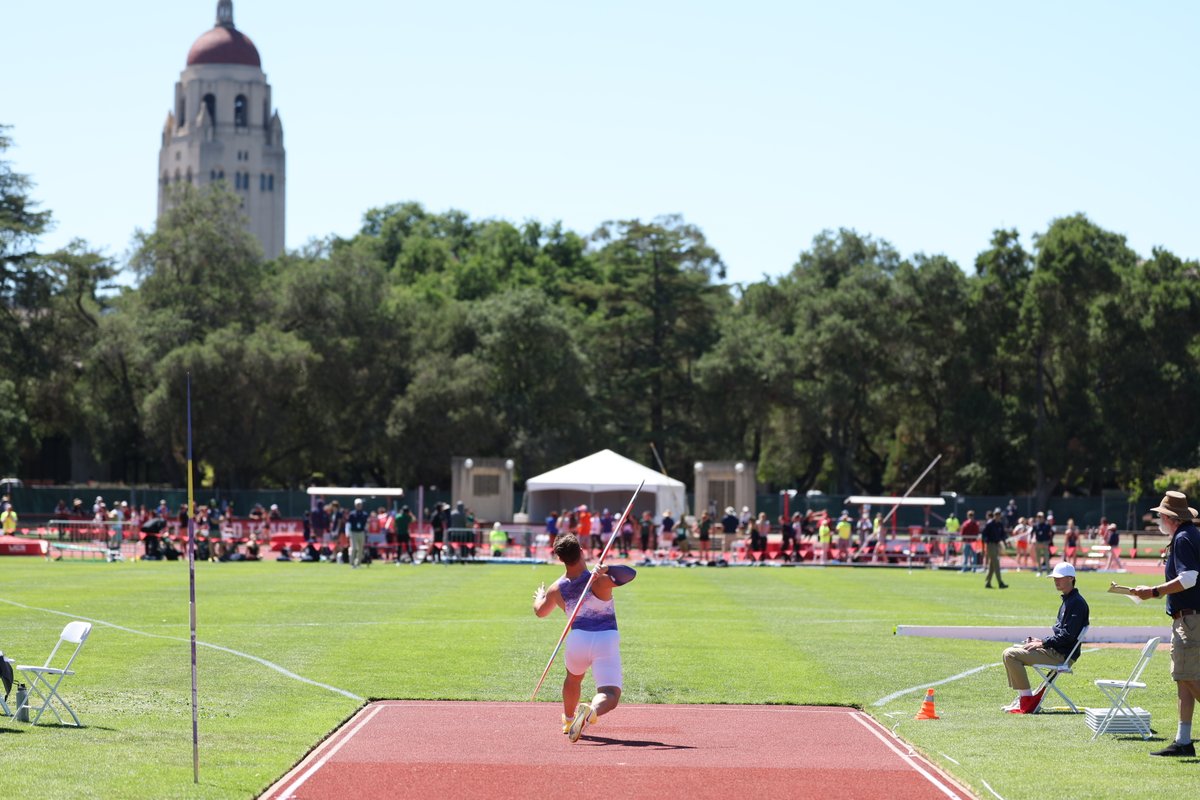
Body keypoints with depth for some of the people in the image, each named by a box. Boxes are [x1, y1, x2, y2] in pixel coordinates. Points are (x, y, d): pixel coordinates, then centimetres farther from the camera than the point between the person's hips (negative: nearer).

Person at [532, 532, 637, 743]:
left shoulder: (556, 589, 3)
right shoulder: (599, 581, -10)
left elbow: (540, 611, 22)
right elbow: (630, 574, -15)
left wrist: (539, 597, 45)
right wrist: (606, 569, -28)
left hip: (577, 639, 4)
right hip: (606, 641, -4)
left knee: (573, 678, 36)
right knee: (609, 695, -10)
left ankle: (569, 720, 51)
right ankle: (591, 711, -41)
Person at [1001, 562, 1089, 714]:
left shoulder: (1077, 602, -15)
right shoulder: (1067, 600, 18)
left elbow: (1068, 635, -22)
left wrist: (1043, 643, -16)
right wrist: (1040, 641, 9)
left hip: (1061, 655, -11)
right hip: (1055, 650, 11)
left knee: (1011, 655, -18)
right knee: (1012, 651, 15)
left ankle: (1027, 701, -15)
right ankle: (1022, 697, 9)